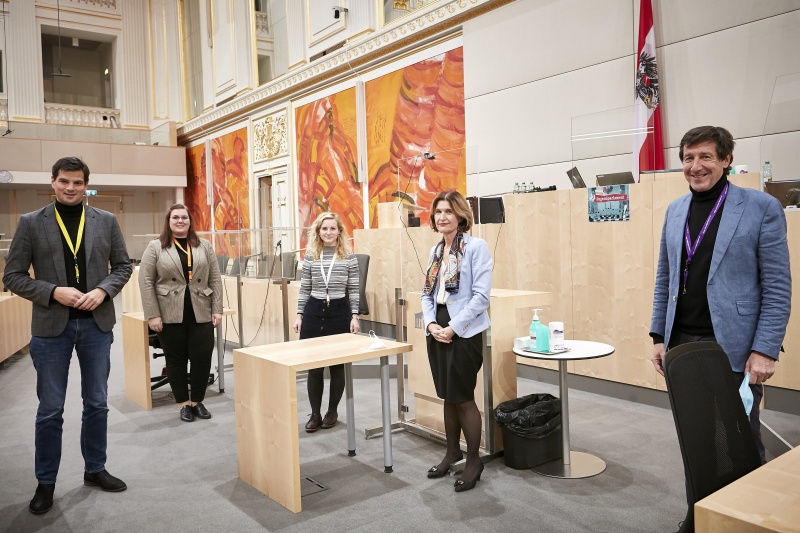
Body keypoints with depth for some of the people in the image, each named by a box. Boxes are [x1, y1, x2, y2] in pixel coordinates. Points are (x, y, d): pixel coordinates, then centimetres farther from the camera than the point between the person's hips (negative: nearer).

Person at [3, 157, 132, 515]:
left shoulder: (106, 221, 3)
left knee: (97, 403, 13)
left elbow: (123, 266, 6)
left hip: (97, 324, 2)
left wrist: (102, 291, -11)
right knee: (50, 410, 8)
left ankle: (95, 469, 30)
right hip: (52, 327, -2)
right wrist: (53, 292, -16)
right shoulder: (31, 223, -1)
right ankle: (46, 482, 24)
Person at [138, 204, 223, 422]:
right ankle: (183, 403, 20)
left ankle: (198, 401, 20)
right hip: (170, 315, -2)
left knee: (202, 358, 2)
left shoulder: (204, 246, 9)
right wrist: (152, 315, -10)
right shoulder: (155, 247, 1)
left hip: (200, 314, 2)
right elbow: (146, 282, -4)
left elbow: (215, 279, 7)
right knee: (176, 360, 7)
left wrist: (217, 309, 0)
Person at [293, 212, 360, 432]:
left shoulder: (349, 257, -1)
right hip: (314, 311, 2)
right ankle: (315, 413, 17)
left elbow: (353, 290, 1)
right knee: (313, 366, 5)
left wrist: (355, 316, -5)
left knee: (338, 365, 7)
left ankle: (332, 411, 22)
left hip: (340, 312, -1)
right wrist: (299, 315, 3)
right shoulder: (310, 256, 4)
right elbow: (304, 289, 8)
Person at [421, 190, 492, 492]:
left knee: (463, 398, 2)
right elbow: (427, 293, 13)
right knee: (447, 397, 16)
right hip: (437, 332, 6)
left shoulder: (476, 247, -10)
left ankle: (473, 461, 20)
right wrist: (431, 324, -4)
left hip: (464, 332, -6)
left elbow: (481, 295, -16)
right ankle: (452, 452, 33)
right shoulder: (435, 251, 11)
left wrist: (453, 328, -17)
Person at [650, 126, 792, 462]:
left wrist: (765, 350, -12)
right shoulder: (674, 211, 10)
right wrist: (658, 336, 9)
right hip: (681, 343, 4)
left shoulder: (762, 207, -4)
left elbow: (777, 288, -6)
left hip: (733, 347, -4)